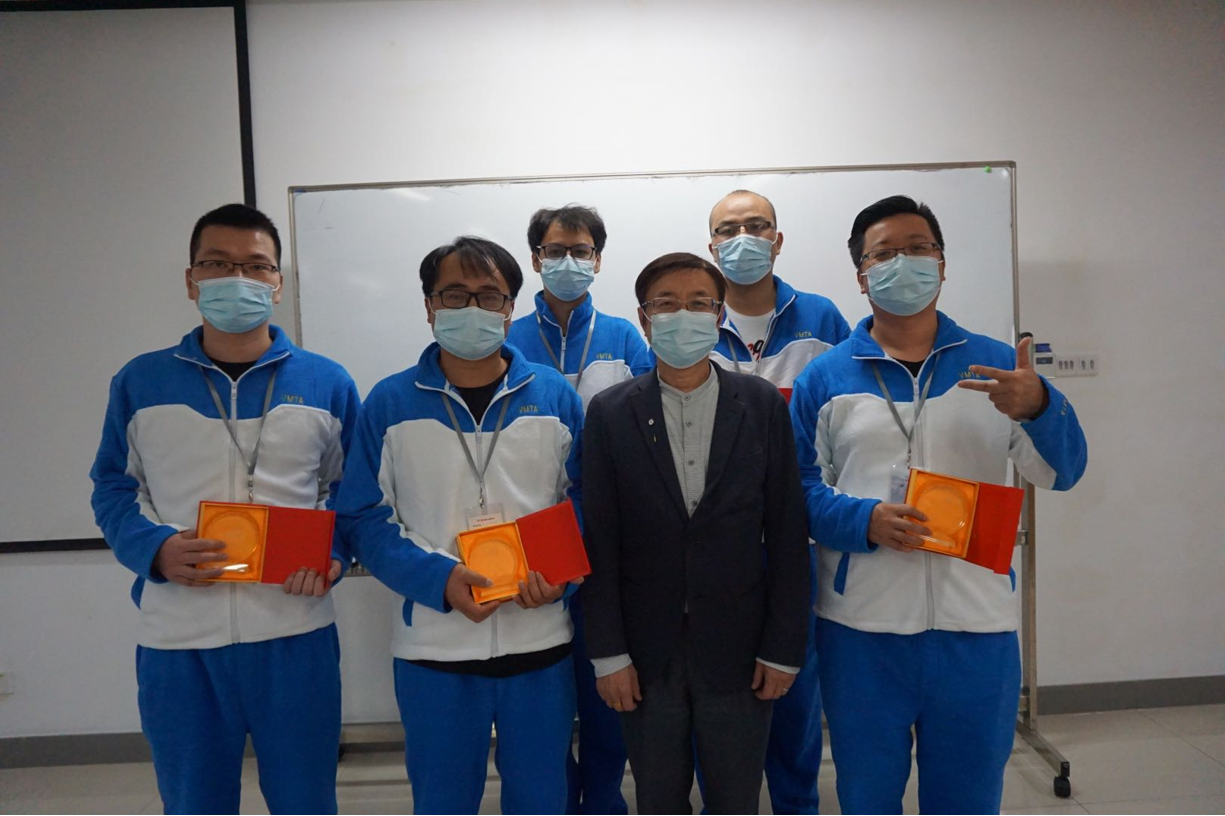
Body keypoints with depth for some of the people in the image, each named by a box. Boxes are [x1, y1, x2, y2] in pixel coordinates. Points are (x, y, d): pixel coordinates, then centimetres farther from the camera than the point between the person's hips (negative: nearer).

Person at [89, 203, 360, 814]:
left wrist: (334, 554, -11)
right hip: (176, 643, 1)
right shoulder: (140, 383, 4)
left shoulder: (326, 383, 3)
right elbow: (113, 489, 8)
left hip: (295, 634, 0)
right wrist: (155, 550, -11)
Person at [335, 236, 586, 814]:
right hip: (433, 646, 0)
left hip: (540, 641, 1)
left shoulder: (555, 396, 2)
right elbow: (364, 518, -3)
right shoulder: (390, 403, -2)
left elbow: (585, 503, 5)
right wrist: (439, 580, -18)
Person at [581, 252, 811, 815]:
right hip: (646, 656, 0)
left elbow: (787, 534, -2)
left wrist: (783, 648, -4)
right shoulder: (610, 413, -3)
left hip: (738, 652, 0)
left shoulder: (762, 405, -3)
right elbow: (599, 542, -4)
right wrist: (608, 653, -5)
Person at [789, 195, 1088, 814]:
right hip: (860, 628, -1)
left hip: (976, 625, 2)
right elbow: (798, 486, -1)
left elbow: (1062, 473, 0)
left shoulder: (997, 366, 6)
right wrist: (866, 521, -19)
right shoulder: (826, 378, 2)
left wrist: (1037, 407, -20)